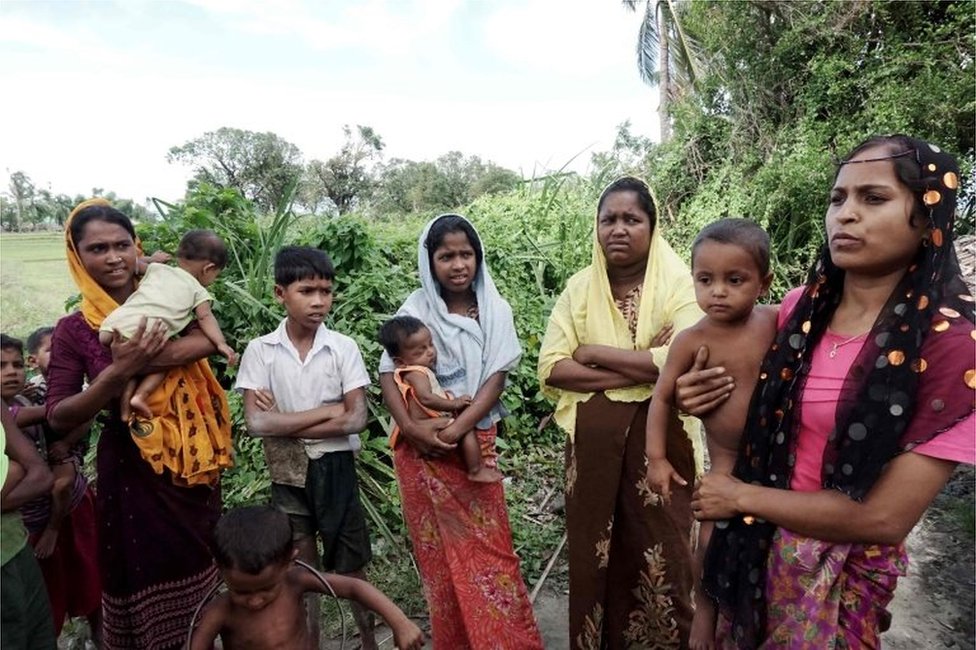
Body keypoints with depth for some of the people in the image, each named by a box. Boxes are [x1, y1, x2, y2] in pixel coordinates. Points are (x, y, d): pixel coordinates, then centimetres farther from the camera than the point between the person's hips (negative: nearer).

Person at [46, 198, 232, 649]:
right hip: (130, 467, -2)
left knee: (200, 559, 18)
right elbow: (58, 417, -10)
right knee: (144, 570, 12)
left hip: (190, 457, 2)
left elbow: (209, 339, -20)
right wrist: (118, 375, -26)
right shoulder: (74, 329, -7)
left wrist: (141, 363, -29)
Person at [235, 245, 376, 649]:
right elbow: (256, 423, -14)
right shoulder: (260, 350, -7)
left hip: (335, 469, 0)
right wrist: (327, 410, -16)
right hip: (288, 474, 0)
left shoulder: (343, 347, -8)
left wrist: (285, 423, -15)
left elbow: (356, 419, -13)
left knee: (350, 567, 13)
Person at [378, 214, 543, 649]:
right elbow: (388, 374, -6)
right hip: (423, 449, 0)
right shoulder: (415, 310, -5)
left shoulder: (495, 311, -2)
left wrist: (458, 429, -18)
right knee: (440, 550, 9)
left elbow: (496, 378, -7)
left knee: (487, 546, 6)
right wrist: (410, 426, -21)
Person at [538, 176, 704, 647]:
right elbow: (551, 369, -5)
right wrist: (640, 368, -15)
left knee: (658, 558, 8)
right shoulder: (579, 288, 4)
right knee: (595, 557, 13)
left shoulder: (678, 283, -5)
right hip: (594, 444, 3)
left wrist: (594, 352, -13)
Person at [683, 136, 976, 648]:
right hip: (753, 546, 5)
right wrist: (704, 399, -8)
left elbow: (885, 518, -23)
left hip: (843, 574, -4)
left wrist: (743, 497, -16)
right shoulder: (800, 307, -6)